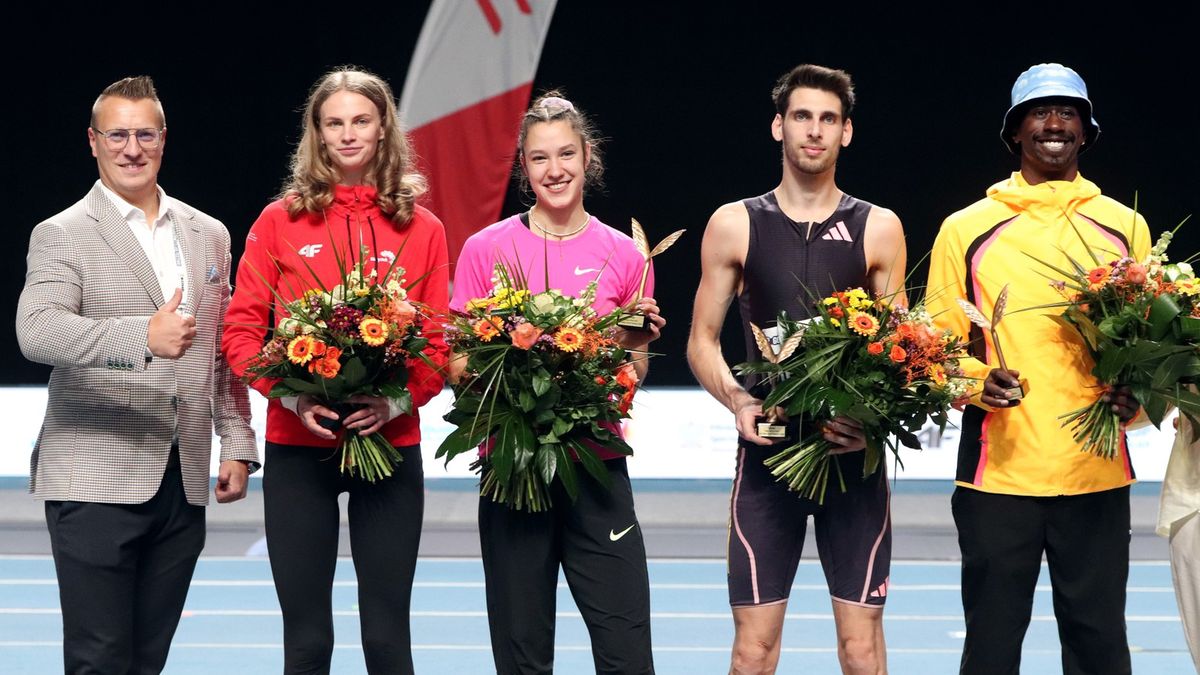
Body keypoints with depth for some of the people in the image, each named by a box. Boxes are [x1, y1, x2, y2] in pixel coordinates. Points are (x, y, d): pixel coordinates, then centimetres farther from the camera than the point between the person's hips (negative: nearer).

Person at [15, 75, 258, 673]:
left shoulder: (208, 235, 16)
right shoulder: (61, 235, -1)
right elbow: (36, 331, -18)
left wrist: (238, 445, 11)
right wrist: (143, 337, -32)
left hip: (184, 484, 5)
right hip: (95, 483, -5)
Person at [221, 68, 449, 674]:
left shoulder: (421, 229, 6)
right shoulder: (280, 222, 3)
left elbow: (441, 341, 3)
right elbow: (240, 329, 1)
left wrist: (396, 400, -14)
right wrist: (293, 396, -15)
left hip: (391, 443, 1)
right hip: (298, 447, 0)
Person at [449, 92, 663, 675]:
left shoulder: (622, 254, 6)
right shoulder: (486, 249, 3)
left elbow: (635, 377, 13)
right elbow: (458, 364, 5)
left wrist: (635, 344, -8)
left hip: (597, 466, 1)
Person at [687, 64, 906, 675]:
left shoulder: (878, 229, 5)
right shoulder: (734, 225, 5)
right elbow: (702, 341, 7)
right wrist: (738, 401, -13)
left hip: (855, 456, 0)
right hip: (767, 453, 0)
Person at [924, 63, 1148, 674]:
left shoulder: (1124, 227, 11)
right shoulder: (967, 230, 6)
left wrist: (1137, 396, -5)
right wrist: (980, 383, -15)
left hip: (1097, 473, 2)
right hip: (997, 471, -1)